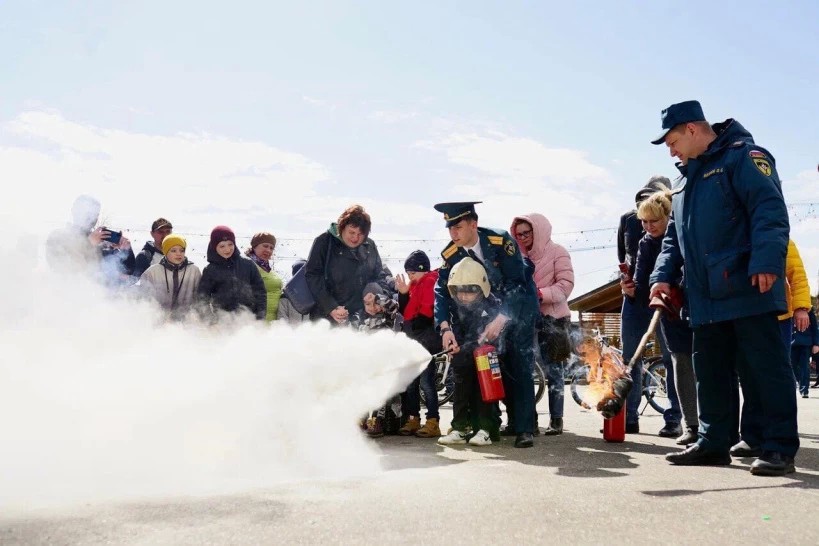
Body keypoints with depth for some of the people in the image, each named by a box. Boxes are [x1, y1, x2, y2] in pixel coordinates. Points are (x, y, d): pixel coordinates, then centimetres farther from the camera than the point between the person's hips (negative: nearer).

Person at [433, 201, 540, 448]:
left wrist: (500, 320, -36)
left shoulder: (501, 240, -27)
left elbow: (517, 284, -29)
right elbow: (442, 291, -17)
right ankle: (514, 420, 18)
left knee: (519, 364, -11)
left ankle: (524, 428, -9)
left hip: (520, 302, -4)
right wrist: (445, 327, -32)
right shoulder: (451, 254, -14)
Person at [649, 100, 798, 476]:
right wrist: (663, 275, 10)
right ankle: (713, 442, 20)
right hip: (706, 298, 8)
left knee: (765, 369, -3)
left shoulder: (743, 156, -4)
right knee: (709, 373, 11)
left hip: (748, 291, -8)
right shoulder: (686, 179, 23)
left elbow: (769, 209, -17)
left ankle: (779, 448, 3)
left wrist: (766, 262, -28)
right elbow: (674, 235, 24)